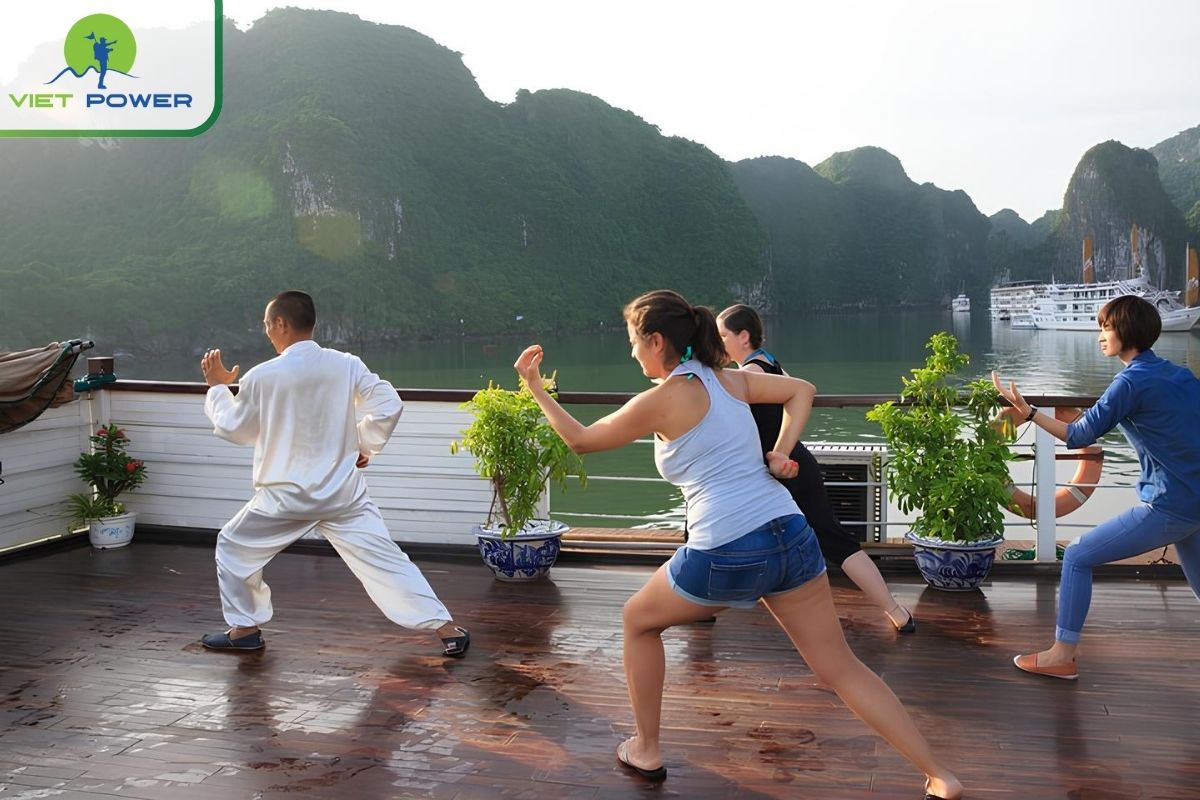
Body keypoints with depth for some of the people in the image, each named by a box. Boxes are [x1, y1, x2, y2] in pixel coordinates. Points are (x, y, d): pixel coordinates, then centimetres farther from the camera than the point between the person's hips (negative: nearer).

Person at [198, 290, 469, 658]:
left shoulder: (263, 376, -12)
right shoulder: (346, 365, -5)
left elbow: (234, 429, 3)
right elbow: (389, 406, -3)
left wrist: (217, 387, 20)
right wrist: (365, 446, 12)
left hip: (286, 496, -3)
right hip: (343, 491, 3)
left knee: (234, 547, 21)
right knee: (384, 558, 4)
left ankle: (244, 628, 29)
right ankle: (446, 627, 0)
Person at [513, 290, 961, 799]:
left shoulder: (661, 400, -4)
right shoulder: (730, 380, 14)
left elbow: (581, 441, 7)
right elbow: (803, 390, 24)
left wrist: (535, 388, 17)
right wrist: (782, 452, 11)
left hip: (725, 556, -6)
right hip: (791, 538, 6)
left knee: (638, 621, 22)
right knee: (842, 668, 14)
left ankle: (646, 752, 30)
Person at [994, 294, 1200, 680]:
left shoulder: (1131, 381, -13)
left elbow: (1078, 436, -13)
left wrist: (1026, 411, -12)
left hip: (1167, 508, -8)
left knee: (1077, 557, 1)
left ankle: (1062, 655, 5)